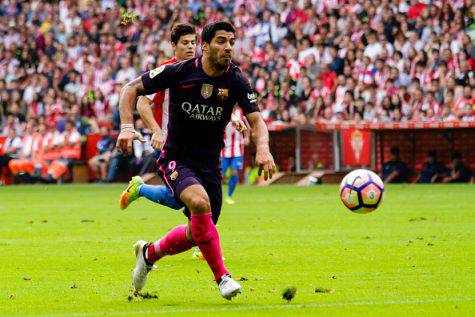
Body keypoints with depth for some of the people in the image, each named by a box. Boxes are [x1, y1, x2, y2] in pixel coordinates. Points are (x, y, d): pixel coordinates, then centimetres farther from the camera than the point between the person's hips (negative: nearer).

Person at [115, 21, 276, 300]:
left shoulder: (236, 80, -9)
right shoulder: (179, 72, -13)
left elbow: (256, 120, -12)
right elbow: (132, 89, -5)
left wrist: (263, 148, -34)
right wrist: (127, 127, -20)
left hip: (210, 163, 4)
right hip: (176, 158, -4)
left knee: (197, 234, 9)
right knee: (199, 202, -32)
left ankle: (149, 253, 39)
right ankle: (222, 276, -24)